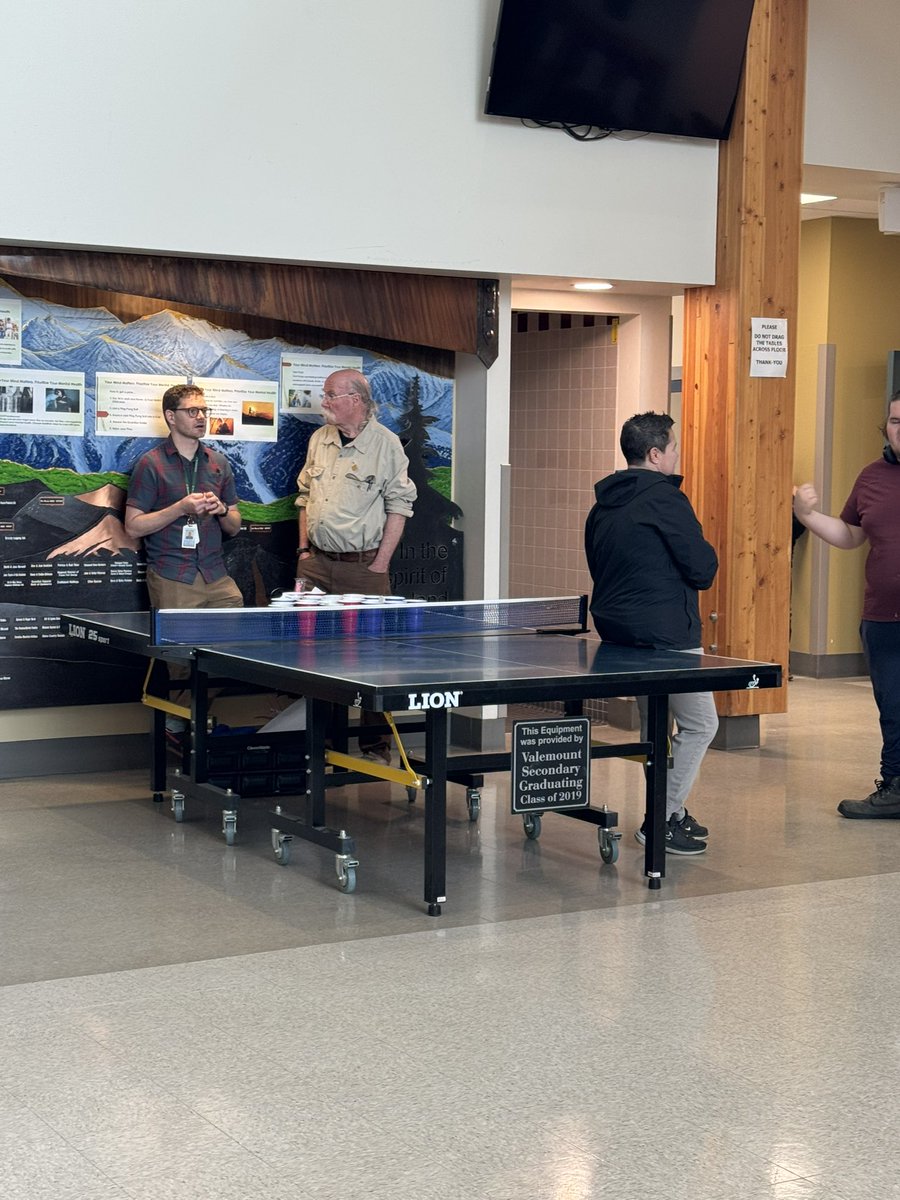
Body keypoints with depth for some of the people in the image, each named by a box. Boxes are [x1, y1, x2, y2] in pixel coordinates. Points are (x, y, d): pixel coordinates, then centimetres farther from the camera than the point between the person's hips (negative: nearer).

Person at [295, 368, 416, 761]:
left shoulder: (386, 444, -5)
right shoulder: (319, 440, 11)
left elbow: (398, 505, -5)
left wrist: (380, 564, -9)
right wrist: (304, 547, 11)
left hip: (363, 567, -5)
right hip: (317, 563, 5)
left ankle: (376, 743, 5)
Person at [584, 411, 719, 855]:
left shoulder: (603, 505, 11)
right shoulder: (665, 498, -14)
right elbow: (703, 569, -15)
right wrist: (706, 556, 6)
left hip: (616, 629, 9)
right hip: (665, 632, -9)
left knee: (654, 724, 19)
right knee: (700, 723, 2)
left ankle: (670, 812, 25)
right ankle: (662, 820, -1)